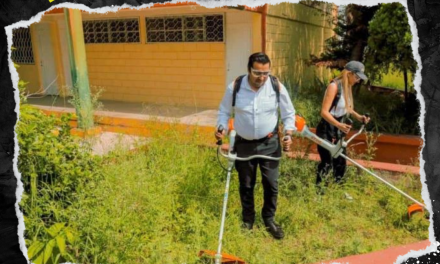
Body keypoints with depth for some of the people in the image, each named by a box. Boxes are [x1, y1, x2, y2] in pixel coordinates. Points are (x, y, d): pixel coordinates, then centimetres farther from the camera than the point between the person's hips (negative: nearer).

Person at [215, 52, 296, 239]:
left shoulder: (277, 86, -11)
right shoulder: (235, 87, -13)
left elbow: (288, 113, 0)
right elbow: (224, 111, 1)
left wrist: (288, 134, -14)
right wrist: (221, 129, -16)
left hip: (269, 143, 0)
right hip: (244, 144, 0)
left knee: (271, 184, 6)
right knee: (246, 185, 14)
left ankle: (269, 219, 30)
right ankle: (248, 219, 35)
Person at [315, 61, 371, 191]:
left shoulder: (347, 86, 5)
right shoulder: (334, 86, -21)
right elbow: (324, 112, -27)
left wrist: (358, 116, 9)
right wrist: (339, 124, -38)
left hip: (338, 131, 9)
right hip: (326, 130, -9)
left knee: (341, 161, 16)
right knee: (327, 163, -6)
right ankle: (318, 192, 9)